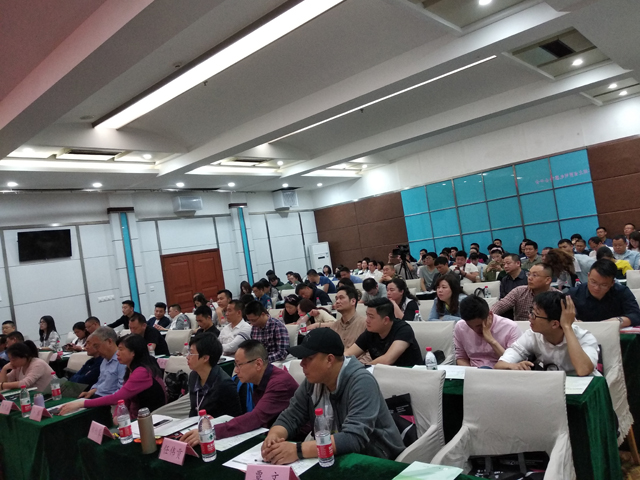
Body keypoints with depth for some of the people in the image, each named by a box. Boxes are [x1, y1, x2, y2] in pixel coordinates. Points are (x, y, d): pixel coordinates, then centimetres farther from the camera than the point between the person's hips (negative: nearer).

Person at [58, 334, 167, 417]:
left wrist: (81, 403, -23)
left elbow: (117, 398, -25)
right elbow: (125, 399, 6)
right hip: (139, 418, 8)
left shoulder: (142, 372, -20)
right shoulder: (134, 369, 11)